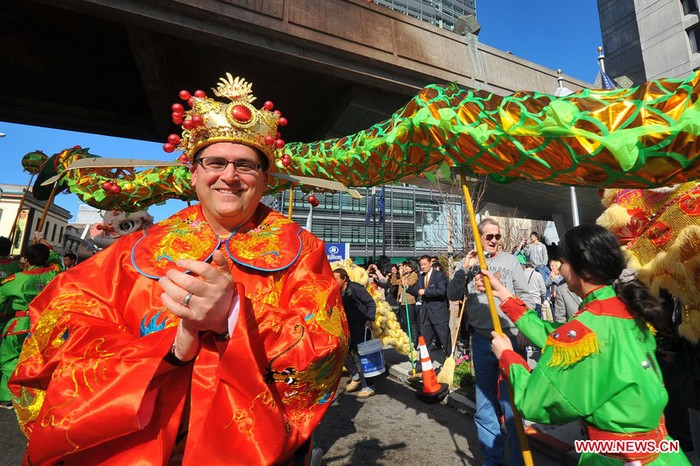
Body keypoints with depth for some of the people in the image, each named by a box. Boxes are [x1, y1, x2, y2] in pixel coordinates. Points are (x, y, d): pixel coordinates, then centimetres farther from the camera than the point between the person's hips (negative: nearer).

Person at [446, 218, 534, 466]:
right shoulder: (469, 263, 6)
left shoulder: (510, 260, 3)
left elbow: (525, 297, 1)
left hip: (510, 339, -2)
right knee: (484, 405, 13)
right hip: (481, 340, 2)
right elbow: (452, 295, -2)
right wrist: (464, 269, -13)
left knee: (512, 403, 4)